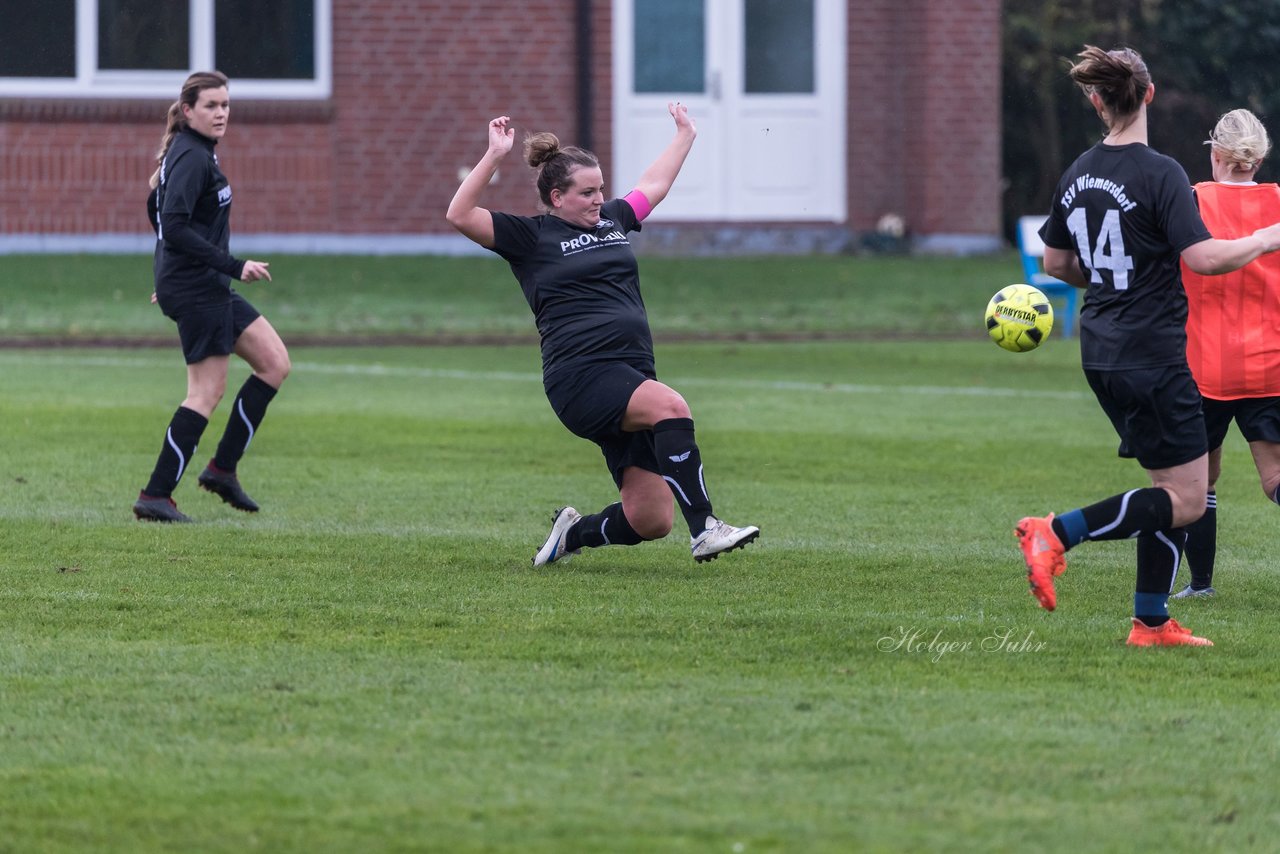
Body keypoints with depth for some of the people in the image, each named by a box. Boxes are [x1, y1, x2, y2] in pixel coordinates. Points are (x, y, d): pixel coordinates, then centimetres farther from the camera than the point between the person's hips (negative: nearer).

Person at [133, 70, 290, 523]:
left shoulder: (191, 153, 14)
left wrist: (171, 277, 30)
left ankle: (222, 469, 12)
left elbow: (157, 211, 25)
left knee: (275, 363, 12)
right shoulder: (193, 158, -17)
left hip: (210, 288, 10)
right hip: (197, 289, -10)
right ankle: (155, 497, -4)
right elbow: (174, 227, -27)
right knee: (207, 392, -7)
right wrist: (234, 266, -25)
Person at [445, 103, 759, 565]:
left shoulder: (612, 220, 21)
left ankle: (572, 533, 24)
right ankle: (704, 530, -36)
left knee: (650, 520, -4)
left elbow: (654, 184, 39)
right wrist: (495, 155, -15)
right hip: (580, 374, -7)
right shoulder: (531, 237, 4)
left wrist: (685, 134, 47)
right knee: (670, 406, -34)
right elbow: (460, 216, -8)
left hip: (633, 376, 7)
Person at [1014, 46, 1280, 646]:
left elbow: (1056, 264, 17)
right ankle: (1057, 533, -14)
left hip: (1102, 351, 8)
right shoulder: (1160, 174, -16)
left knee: (1174, 489, 15)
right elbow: (1203, 258, -22)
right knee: (1186, 500, -4)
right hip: (1153, 357, -8)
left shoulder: (1078, 175, 7)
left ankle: (1150, 623, 14)